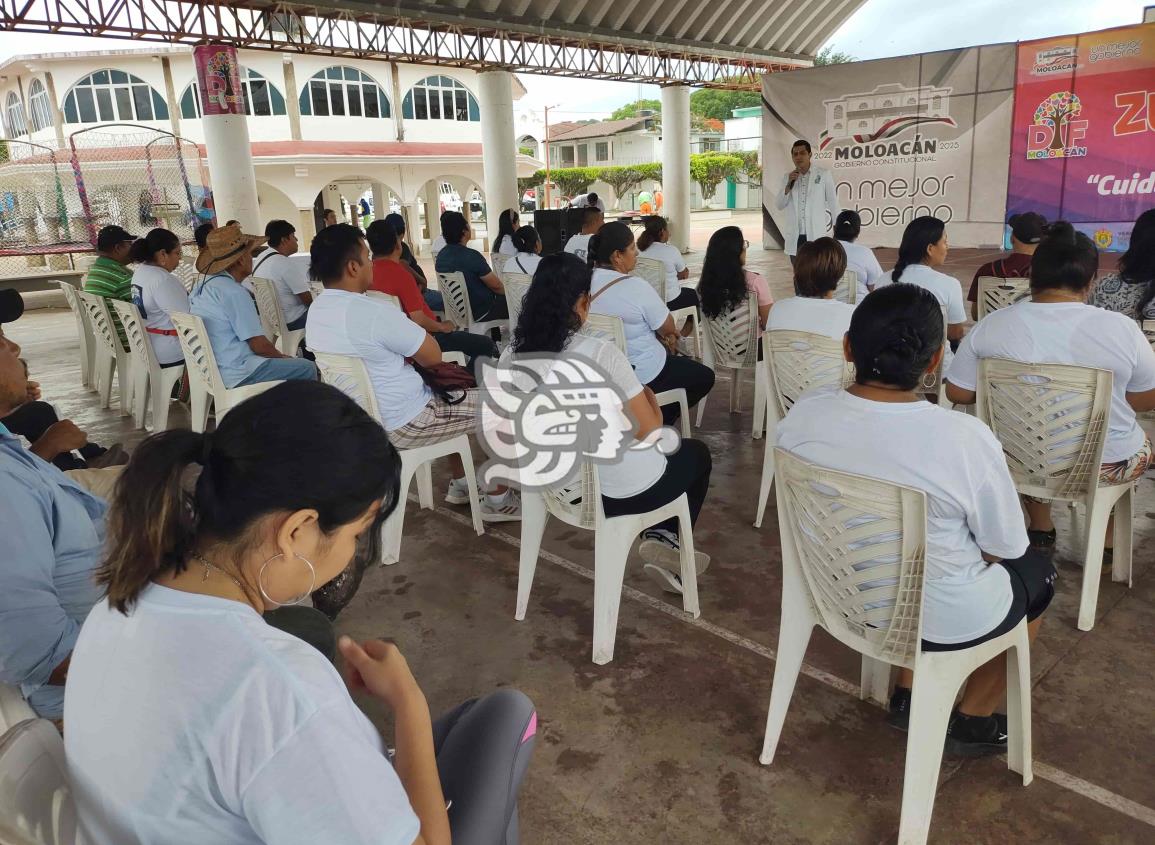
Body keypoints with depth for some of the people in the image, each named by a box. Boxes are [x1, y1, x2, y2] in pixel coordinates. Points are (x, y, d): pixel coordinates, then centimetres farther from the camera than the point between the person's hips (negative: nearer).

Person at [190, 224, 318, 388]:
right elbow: (259, 345, -18)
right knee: (307, 368, -3)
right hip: (237, 376, -10)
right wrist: (282, 357, 3)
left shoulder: (201, 286, 9)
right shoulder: (234, 292, -20)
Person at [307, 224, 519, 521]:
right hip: (400, 424, -9)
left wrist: (404, 353, -3)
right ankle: (498, 500, 18)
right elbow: (433, 356, -15)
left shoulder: (316, 311, 1)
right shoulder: (373, 313, -28)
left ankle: (460, 483, 35)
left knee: (456, 394, 29)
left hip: (361, 418, 9)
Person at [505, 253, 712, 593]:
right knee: (697, 453, 26)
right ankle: (664, 537, 18)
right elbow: (649, 430, -18)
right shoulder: (601, 354, -26)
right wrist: (649, 397, 3)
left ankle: (657, 537, 23)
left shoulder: (511, 357, -9)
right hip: (623, 492, -6)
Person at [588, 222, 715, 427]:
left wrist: (664, 333, 10)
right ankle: (659, 422, 16)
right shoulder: (635, 286, -26)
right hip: (642, 376, -8)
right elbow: (668, 327, -12)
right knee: (705, 376, 15)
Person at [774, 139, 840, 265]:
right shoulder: (788, 177, 9)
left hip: (815, 235, -3)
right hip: (794, 236, 3)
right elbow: (778, 206, 4)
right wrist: (789, 185, -9)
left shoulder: (823, 174, -1)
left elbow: (832, 202, 3)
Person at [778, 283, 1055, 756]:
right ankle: (971, 722, 35)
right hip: (945, 621, -4)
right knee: (1037, 573, 27)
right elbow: (1005, 550, -13)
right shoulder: (966, 439, -30)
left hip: (839, 592, 4)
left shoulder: (802, 417, -17)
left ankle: (907, 694, 37)